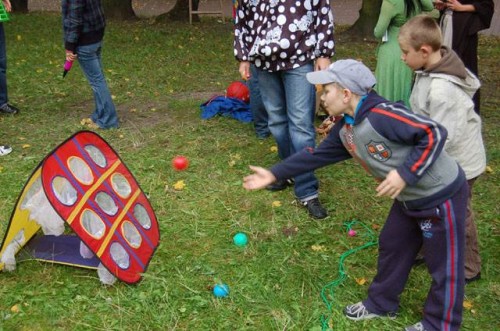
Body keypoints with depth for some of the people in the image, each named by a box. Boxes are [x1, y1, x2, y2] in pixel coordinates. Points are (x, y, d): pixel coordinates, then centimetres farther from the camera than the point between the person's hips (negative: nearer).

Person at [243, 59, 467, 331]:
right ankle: (381, 303, 44)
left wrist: (405, 174, -32)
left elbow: (434, 133, -29)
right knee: (391, 246, 23)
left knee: (444, 265, 9)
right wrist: (274, 174, 8)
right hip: (409, 198, 9)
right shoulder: (345, 129, 0)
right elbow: (318, 155, 9)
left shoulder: (382, 115, -29)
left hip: (441, 195, -9)